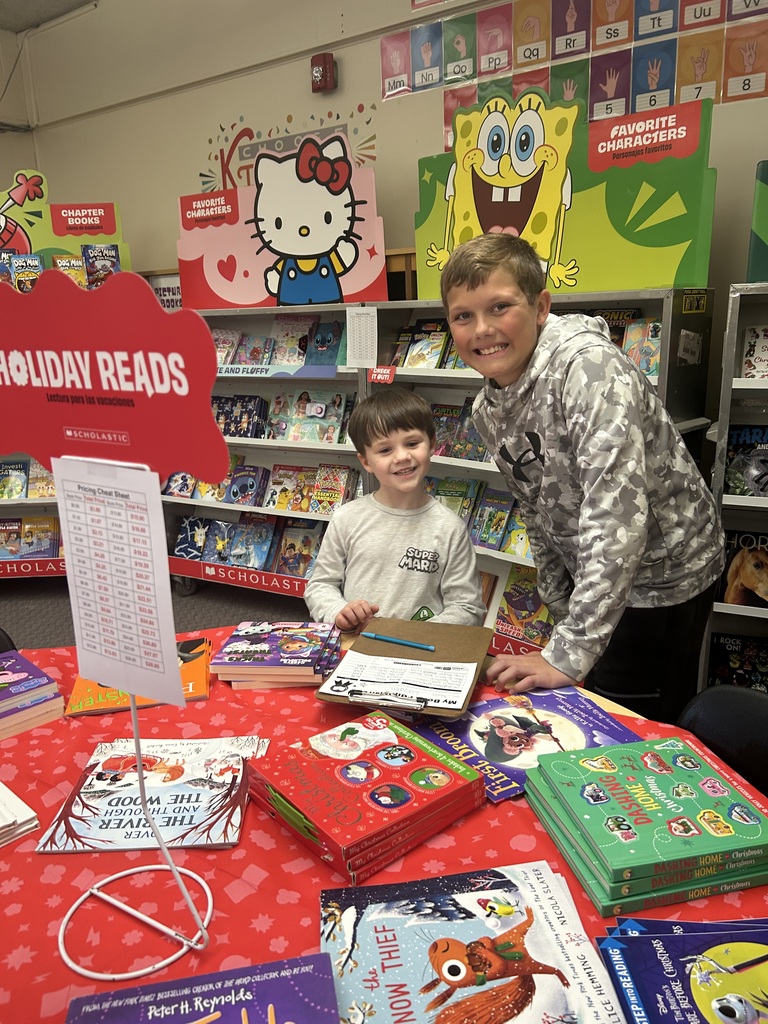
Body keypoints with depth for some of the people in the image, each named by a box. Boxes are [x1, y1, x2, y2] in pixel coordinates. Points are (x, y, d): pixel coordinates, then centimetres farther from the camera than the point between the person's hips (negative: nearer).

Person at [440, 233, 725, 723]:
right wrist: (565, 617, 11)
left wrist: (568, 655, -33)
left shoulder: (589, 366, -28)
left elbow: (618, 516, -35)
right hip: (592, 581, 7)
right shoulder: (488, 410, -2)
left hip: (659, 576, -7)